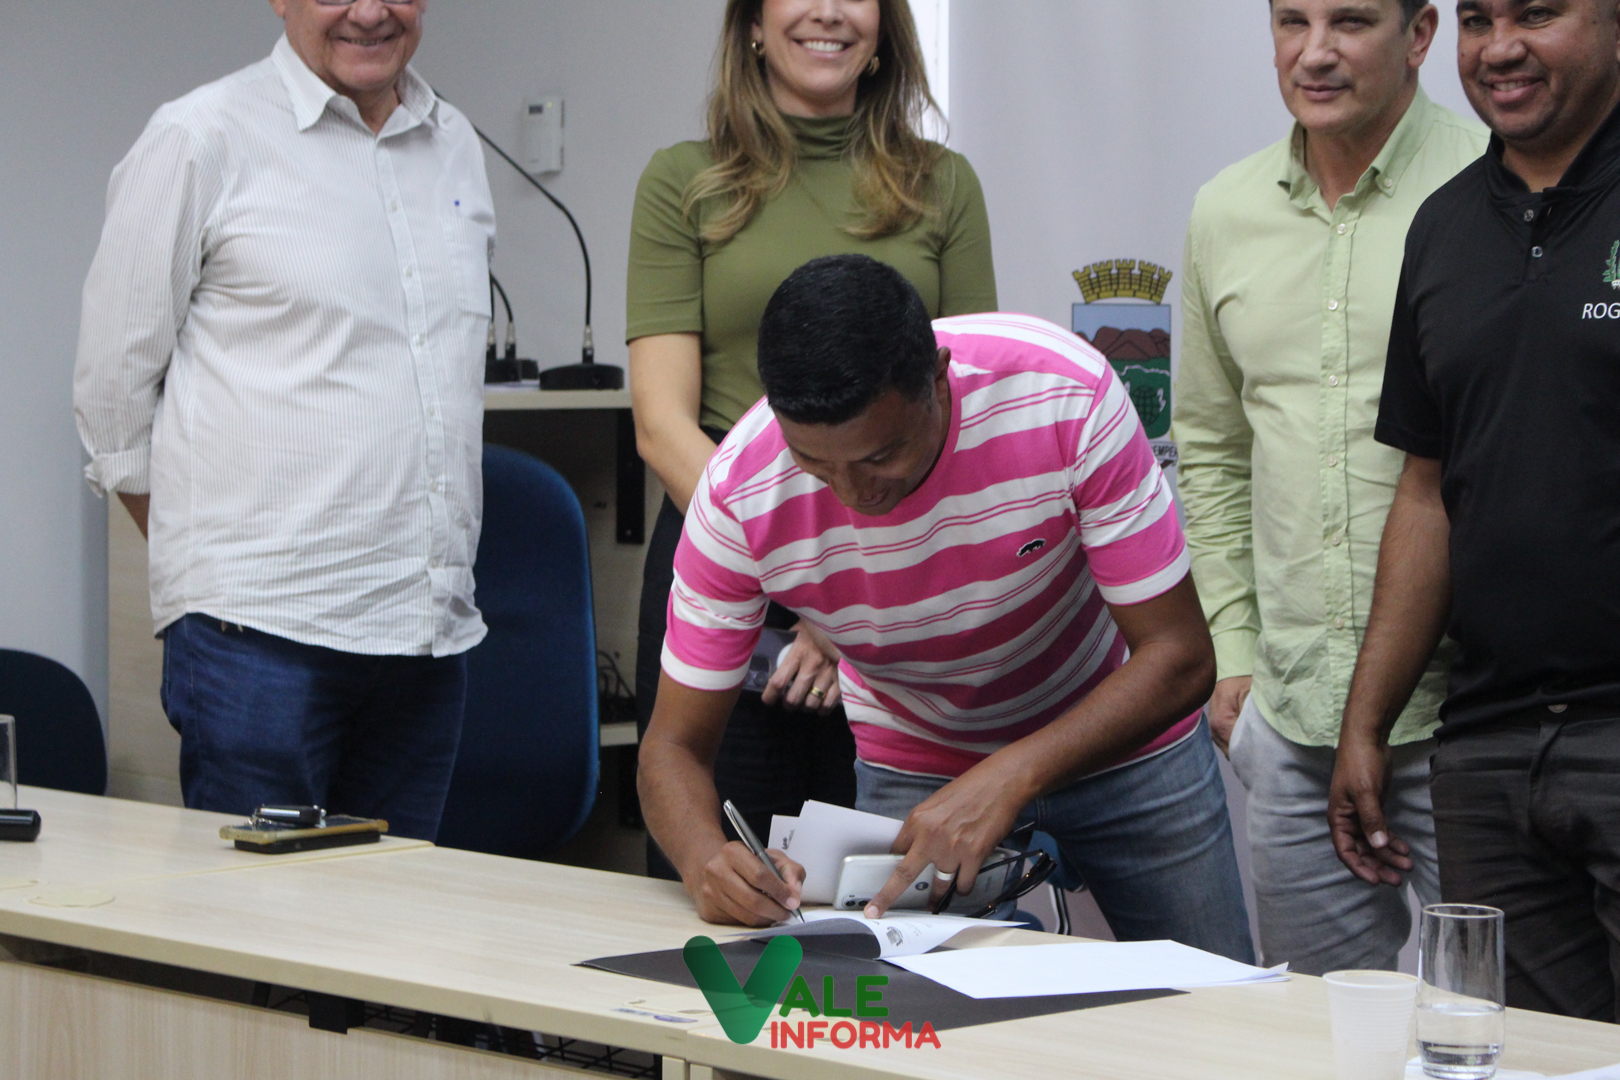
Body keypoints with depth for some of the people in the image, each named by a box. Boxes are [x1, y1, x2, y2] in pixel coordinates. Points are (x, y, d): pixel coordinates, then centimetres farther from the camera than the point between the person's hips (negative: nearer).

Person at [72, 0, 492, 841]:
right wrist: (209, 550, 4)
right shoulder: (202, 138, -3)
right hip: (258, 626, -5)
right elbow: (112, 384, 0)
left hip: (431, 629, 6)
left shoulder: (457, 147, 15)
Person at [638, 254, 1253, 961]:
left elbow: (1179, 657, -27)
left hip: (1125, 733, 0)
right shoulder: (739, 495, -29)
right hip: (916, 764, 0)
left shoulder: (1066, 393, -34)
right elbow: (674, 745, -20)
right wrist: (706, 858, -43)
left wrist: (1009, 777, -41)